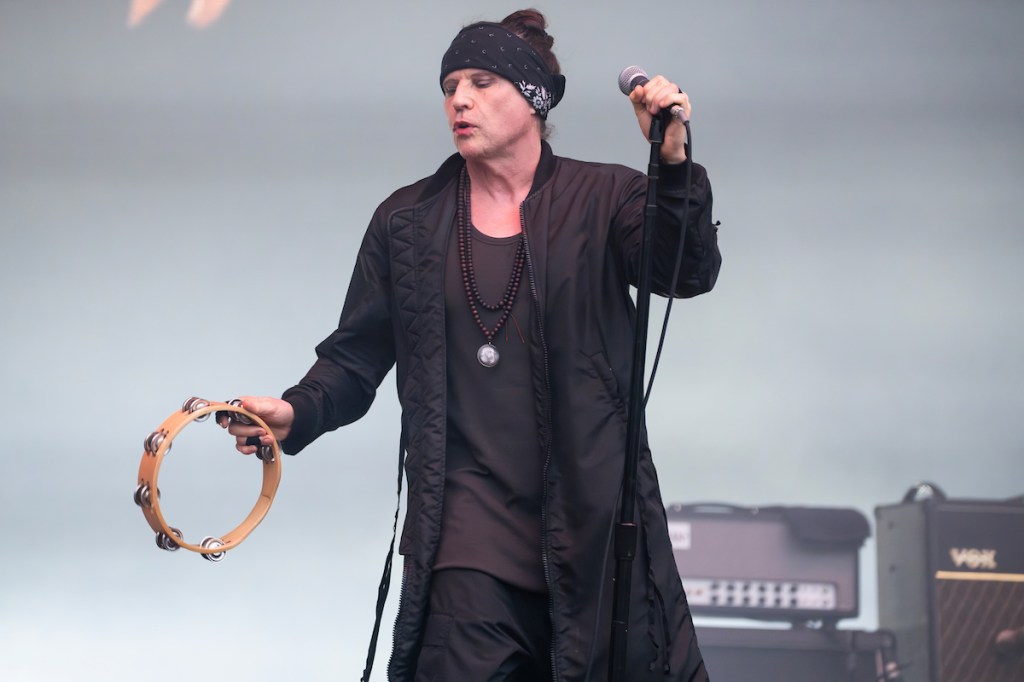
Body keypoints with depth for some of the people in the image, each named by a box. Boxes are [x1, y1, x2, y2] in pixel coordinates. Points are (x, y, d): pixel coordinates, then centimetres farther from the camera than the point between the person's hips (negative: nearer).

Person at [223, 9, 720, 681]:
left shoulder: (605, 200, 4)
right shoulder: (406, 221, 10)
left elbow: (689, 274, -11)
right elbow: (356, 356, 10)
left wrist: (673, 163, -25)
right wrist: (296, 413, -8)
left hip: (592, 525, 0)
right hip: (470, 535, 0)